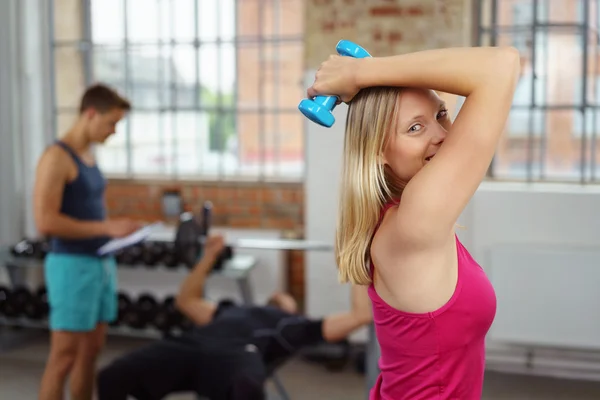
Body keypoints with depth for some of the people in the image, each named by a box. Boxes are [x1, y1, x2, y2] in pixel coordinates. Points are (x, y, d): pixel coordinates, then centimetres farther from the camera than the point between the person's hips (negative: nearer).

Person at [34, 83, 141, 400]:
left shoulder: (89, 154, 13)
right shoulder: (56, 157, -14)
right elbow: (45, 221, -21)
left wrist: (116, 230, 7)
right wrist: (106, 227, -20)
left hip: (100, 262, 9)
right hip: (72, 264, -9)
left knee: (91, 351, 14)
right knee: (64, 356, -3)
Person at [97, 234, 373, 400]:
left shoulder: (296, 326, 33)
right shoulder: (233, 312, 45)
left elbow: (361, 315, 28)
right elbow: (186, 301, 55)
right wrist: (209, 257, 56)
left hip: (238, 352, -4)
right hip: (193, 344, 5)